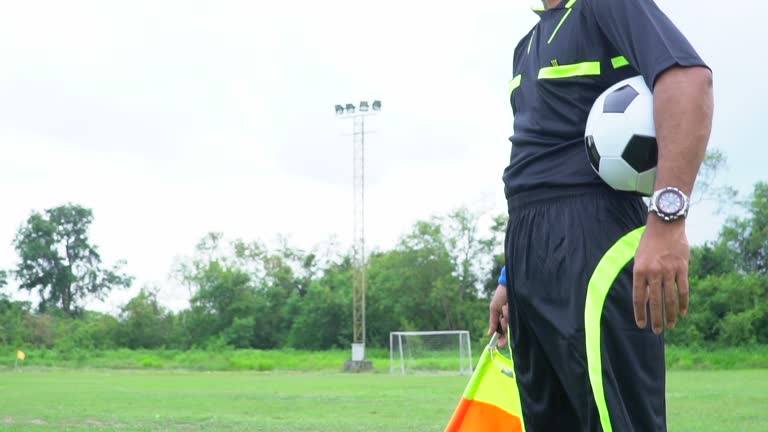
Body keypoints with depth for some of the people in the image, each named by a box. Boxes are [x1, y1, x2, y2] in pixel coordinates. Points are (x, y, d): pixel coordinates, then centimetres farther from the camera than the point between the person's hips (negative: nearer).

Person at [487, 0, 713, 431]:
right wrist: (514, 277, 24)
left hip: (590, 242, -9)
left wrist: (667, 217, -32)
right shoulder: (528, 45, 24)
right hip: (531, 251, 9)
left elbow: (688, 77, -21)